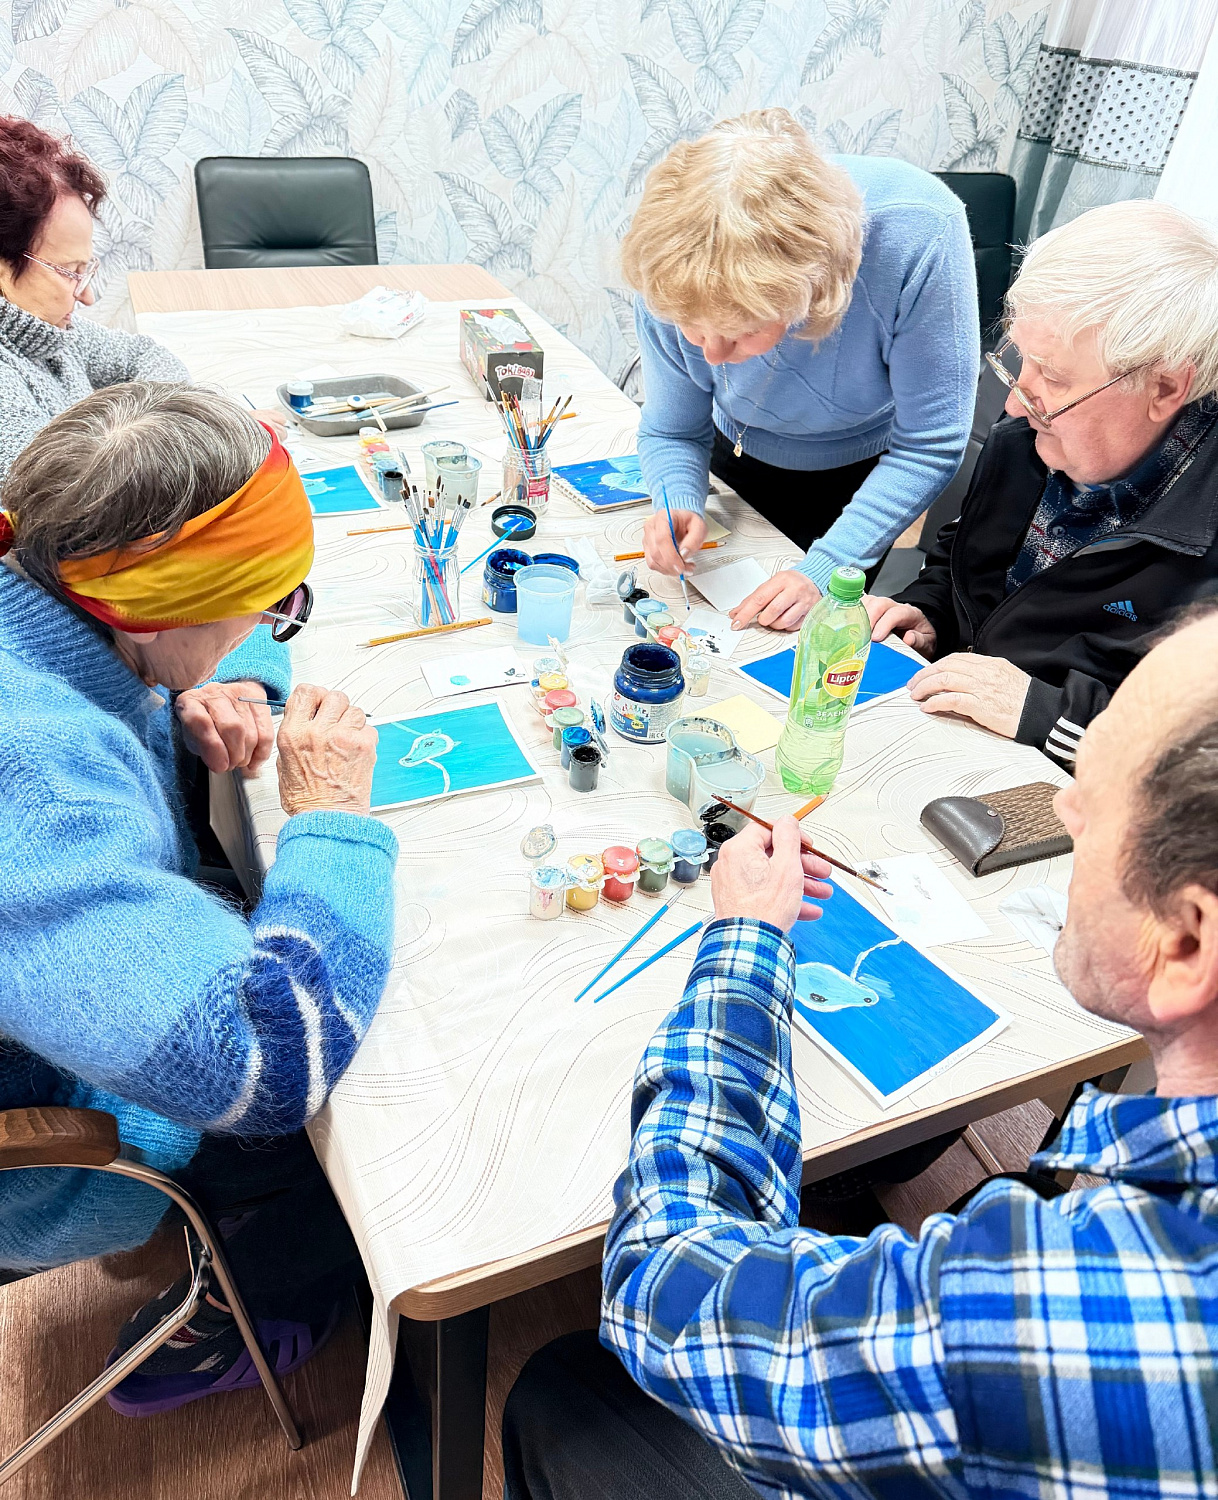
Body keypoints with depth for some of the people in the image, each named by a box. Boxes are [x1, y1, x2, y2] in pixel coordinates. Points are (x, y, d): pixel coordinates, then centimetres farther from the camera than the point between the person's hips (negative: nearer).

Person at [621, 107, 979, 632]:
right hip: (743, 463, 3)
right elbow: (671, 432, -14)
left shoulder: (919, 234, -39)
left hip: (870, 467, -2)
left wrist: (824, 571, -39)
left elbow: (928, 446, -32)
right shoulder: (672, 280, -30)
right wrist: (680, 505, -36)